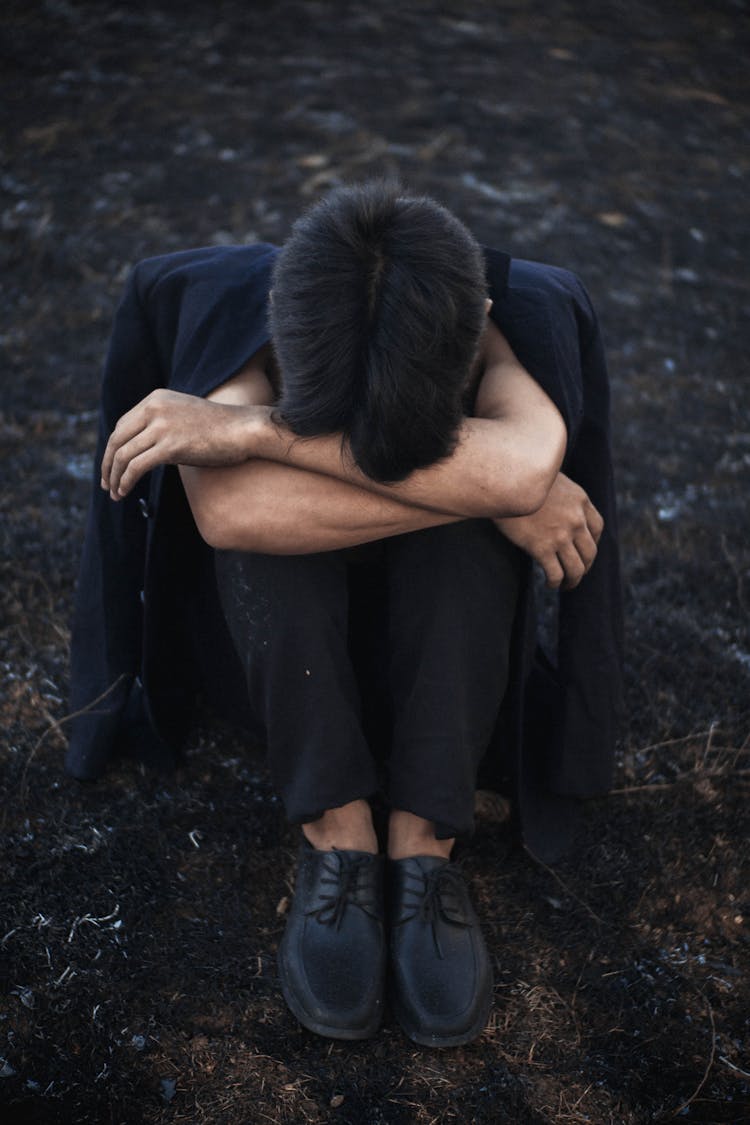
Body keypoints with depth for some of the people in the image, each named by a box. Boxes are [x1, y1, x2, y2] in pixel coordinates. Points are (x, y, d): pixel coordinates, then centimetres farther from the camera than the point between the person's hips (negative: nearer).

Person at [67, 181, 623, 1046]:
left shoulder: (515, 319, -24)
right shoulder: (225, 311, -25)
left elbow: (528, 460, -47)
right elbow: (229, 510, -44)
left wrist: (252, 429, -46)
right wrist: (491, 497, -41)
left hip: (451, 631, 1)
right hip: (283, 631, 0)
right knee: (267, 509, -33)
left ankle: (422, 847, -26)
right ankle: (338, 839, -25)